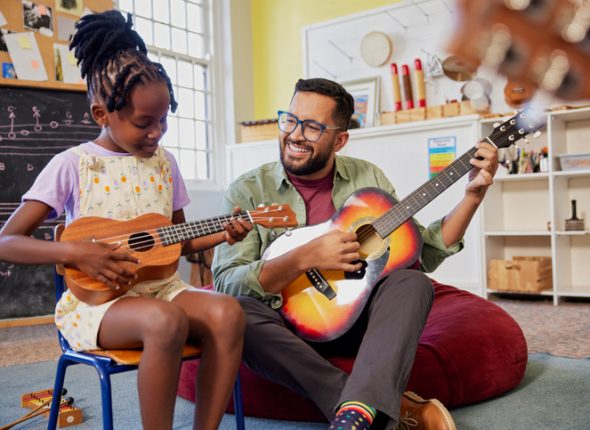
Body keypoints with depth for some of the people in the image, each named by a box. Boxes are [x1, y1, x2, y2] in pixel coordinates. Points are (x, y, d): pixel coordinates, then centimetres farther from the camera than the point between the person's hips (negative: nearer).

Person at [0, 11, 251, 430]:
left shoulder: (164, 161, 8)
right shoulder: (72, 164, -6)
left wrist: (222, 233, -3)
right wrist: (75, 253, -22)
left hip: (161, 286, 5)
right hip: (96, 297, -4)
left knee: (228, 312, -26)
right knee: (165, 321, -37)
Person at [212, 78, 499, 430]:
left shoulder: (368, 177, 4)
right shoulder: (248, 191, -5)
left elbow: (423, 254, 2)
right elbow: (226, 285, -14)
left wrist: (473, 195, -7)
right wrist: (305, 257, -26)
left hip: (361, 319, 2)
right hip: (290, 329, -1)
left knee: (413, 283, -24)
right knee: (236, 312, -32)